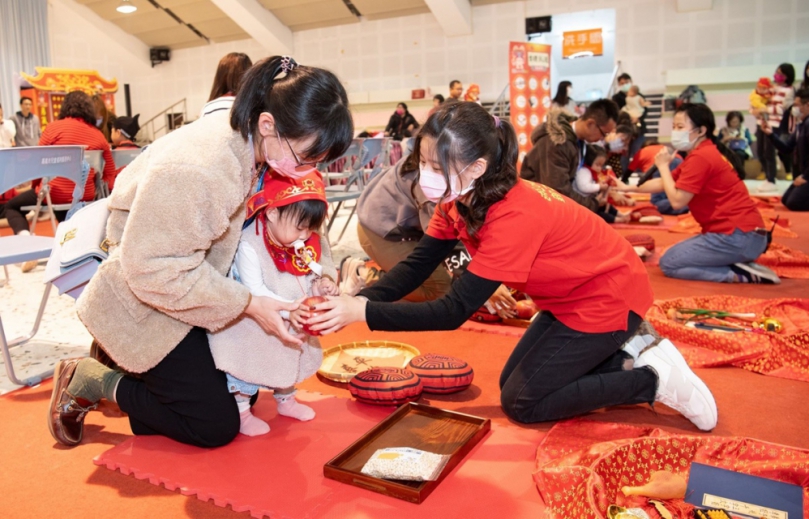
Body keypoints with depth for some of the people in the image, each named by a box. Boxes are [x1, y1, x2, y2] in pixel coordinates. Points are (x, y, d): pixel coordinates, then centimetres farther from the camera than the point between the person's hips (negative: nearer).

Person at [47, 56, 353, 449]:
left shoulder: (248, 140, -9)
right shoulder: (195, 169, -36)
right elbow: (155, 270, -30)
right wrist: (249, 305, -25)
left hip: (186, 289, 9)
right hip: (145, 304, -8)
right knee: (217, 426, -1)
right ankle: (92, 382, 13)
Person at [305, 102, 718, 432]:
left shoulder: (513, 217, -35)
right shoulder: (459, 198, -10)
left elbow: (453, 311, -34)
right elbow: (417, 265, -11)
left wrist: (362, 312, -35)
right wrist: (354, 301, -25)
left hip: (608, 296, -8)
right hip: (571, 295, 8)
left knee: (523, 403, -4)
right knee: (515, 382, 12)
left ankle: (654, 378, 4)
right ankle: (626, 350, 16)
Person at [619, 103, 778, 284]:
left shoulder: (700, 157, -16)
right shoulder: (705, 153, 18)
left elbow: (677, 201, -17)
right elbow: (664, 183, 21)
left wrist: (663, 166, -7)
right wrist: (630, 188, 17)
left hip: (737, 236, -10)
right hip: (744, 234, 10)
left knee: (668, 263, -4)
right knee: (677, 254, 22)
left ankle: (739, 275, -8)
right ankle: (739, 265, 9)